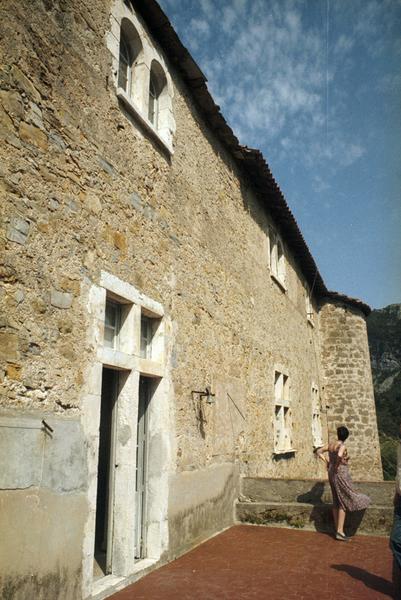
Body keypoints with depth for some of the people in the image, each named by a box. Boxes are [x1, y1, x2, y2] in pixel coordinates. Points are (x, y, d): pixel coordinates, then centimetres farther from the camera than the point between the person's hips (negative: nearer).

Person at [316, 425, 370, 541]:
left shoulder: (331, 444, 6)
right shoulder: (342, 446, -16)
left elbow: (319, 452, 13)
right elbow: (339, 455, -38)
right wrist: (337, 466, -22)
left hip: (332, 474, 8)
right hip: (341, 474, -8)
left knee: (337, 503, 14)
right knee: (344, 502, 0)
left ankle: (338, 530, 21)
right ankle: (340, 531, 0)